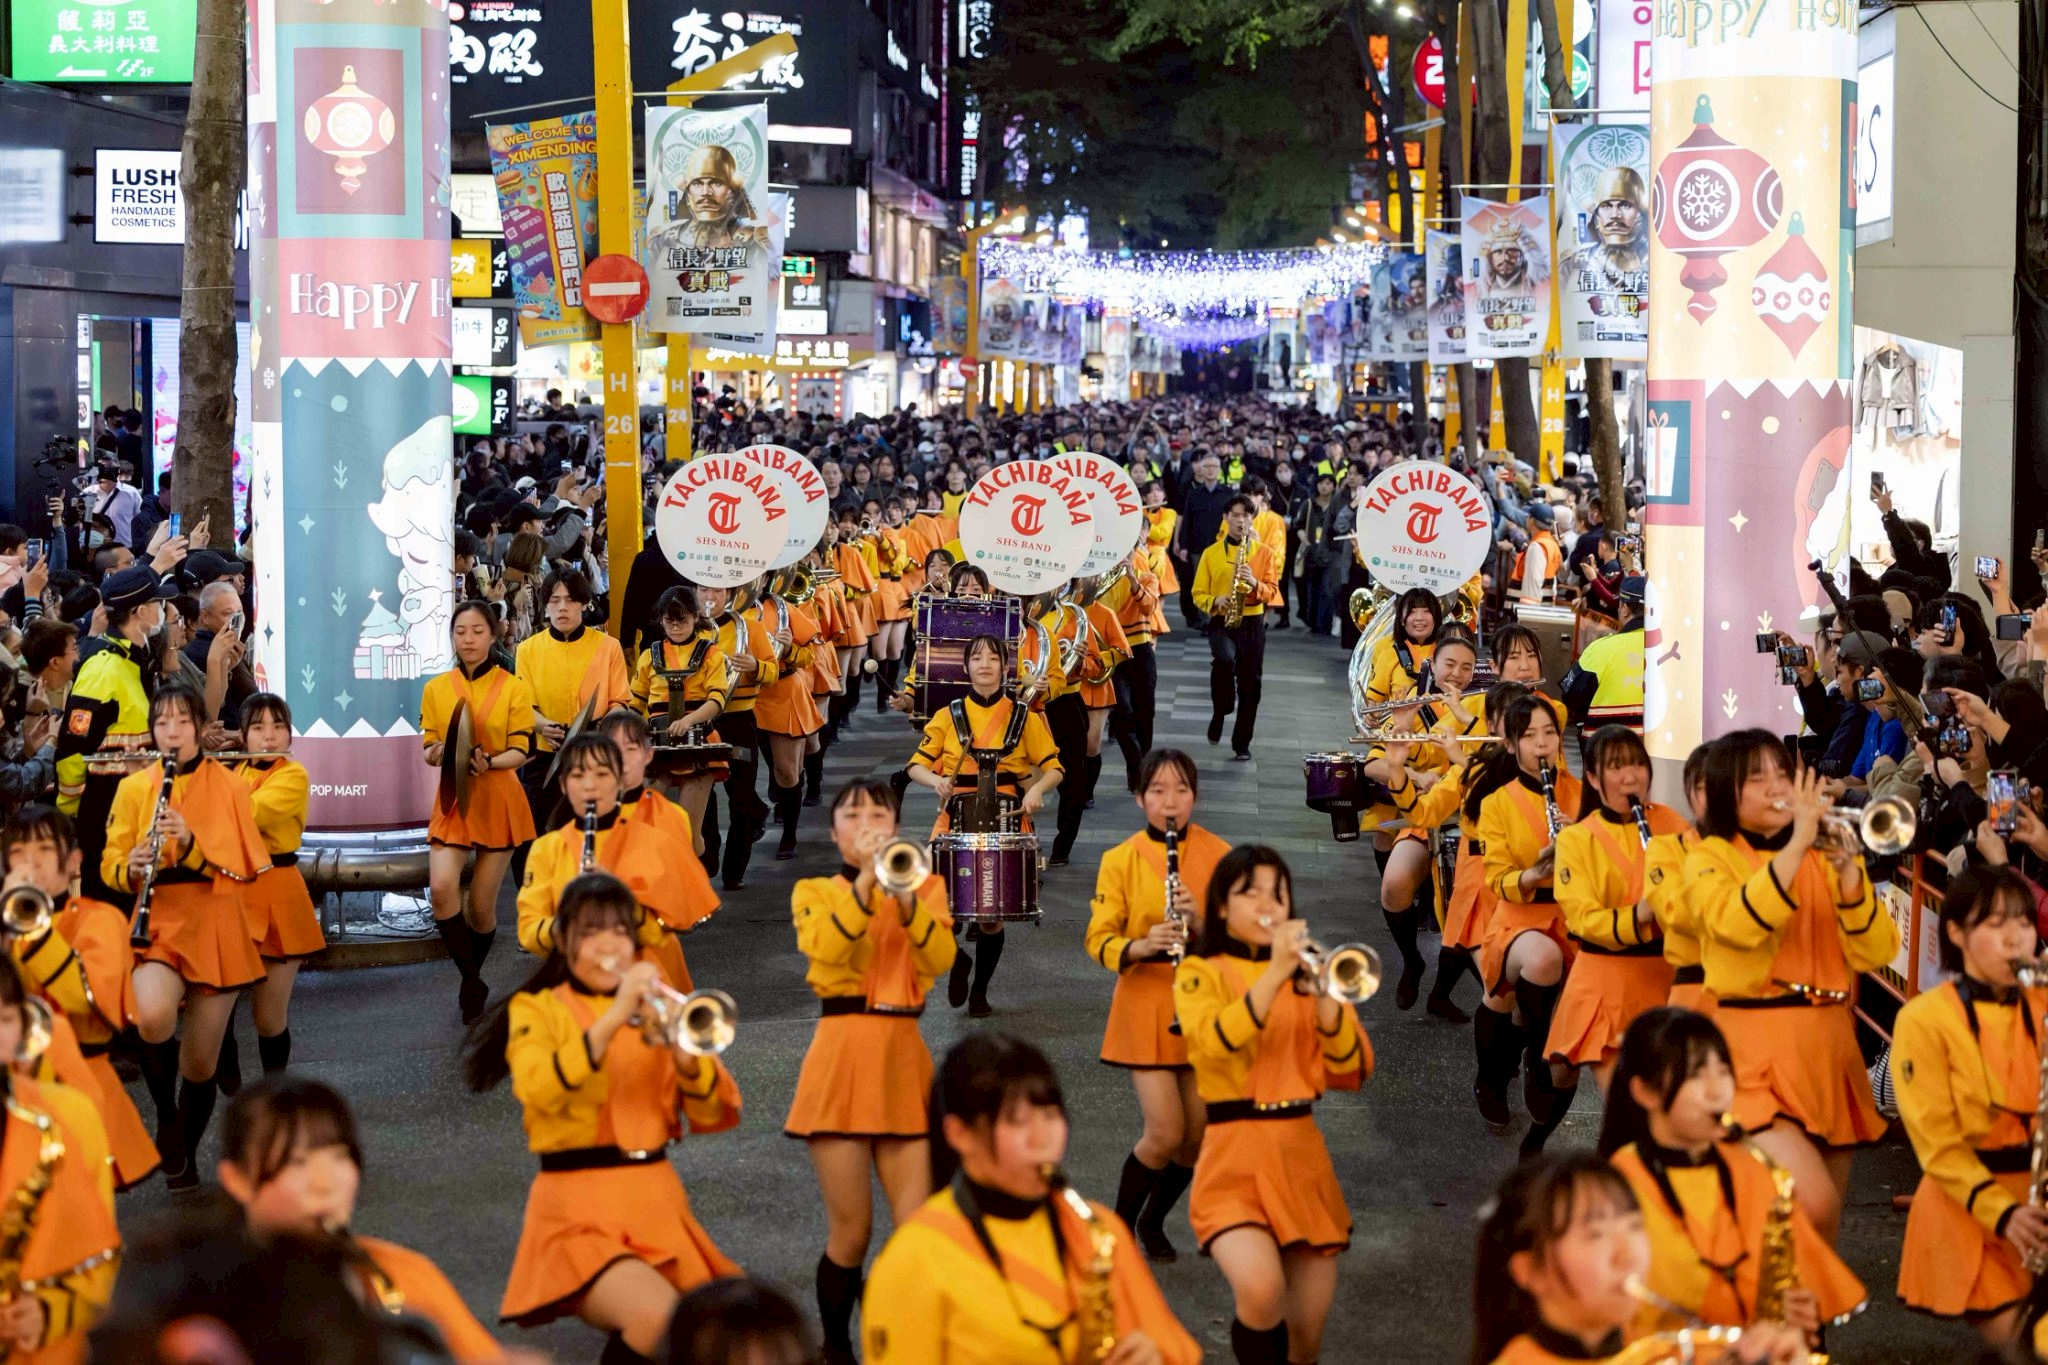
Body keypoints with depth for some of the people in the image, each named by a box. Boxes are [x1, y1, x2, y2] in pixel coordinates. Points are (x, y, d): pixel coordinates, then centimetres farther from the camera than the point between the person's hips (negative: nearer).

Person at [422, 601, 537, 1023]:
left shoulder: (513, 688, -2)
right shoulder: (435, 689, 5)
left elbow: (521, 751, -5)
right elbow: (427, 749, 7)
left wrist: (489, 762, -25)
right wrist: (437, 754, -16)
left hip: (497, 801, -1)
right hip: (452, 800, 1)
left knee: (481, 905, 2)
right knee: (442, 889, -20)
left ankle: (472, 980, 29)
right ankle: (471, 980, -4)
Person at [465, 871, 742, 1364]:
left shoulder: (652, 1008, 14)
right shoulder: (537, 1008, 2)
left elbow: (715, 1115, 3)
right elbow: (538, 1091, -21)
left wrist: (684, 1053, -16)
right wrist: (612, 1019, -30)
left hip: (657, 1205, 5)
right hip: (581, 1212, -5)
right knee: (658, 1317, -31)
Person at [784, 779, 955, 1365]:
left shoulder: (927, 887, 12)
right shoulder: (814, 891, 8)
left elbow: (941, 958, -8)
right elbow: (824, 950, -14)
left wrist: (903, 895, -21)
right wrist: (865, 881, -22)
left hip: (905, 1059, 2)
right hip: (842, 1057, -2)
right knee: (850, 1232, -2)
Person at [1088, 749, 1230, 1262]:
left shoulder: (1217, 855, 1)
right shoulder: (1121, 860, -4)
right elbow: (1099, 939, -6)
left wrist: (1200, 922, -21)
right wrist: (1141, 946, -26)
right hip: (1146, 1009, -3)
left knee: (1200, 1135, 5)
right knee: (1165, 1133, -11)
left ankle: (1153, 1221, 30)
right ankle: (1119, 1225, 12)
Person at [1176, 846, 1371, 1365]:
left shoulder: (1305, 972, 14)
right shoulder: (1201, 972, 2)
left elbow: (1352, 1072, 1)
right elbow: (1216, 1043, -20)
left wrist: (1323, 997, -14)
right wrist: (1274, 973, -27)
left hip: (1304, 1156, 4)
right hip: (1236, 1157, -4)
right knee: (1260, 1290, -31)